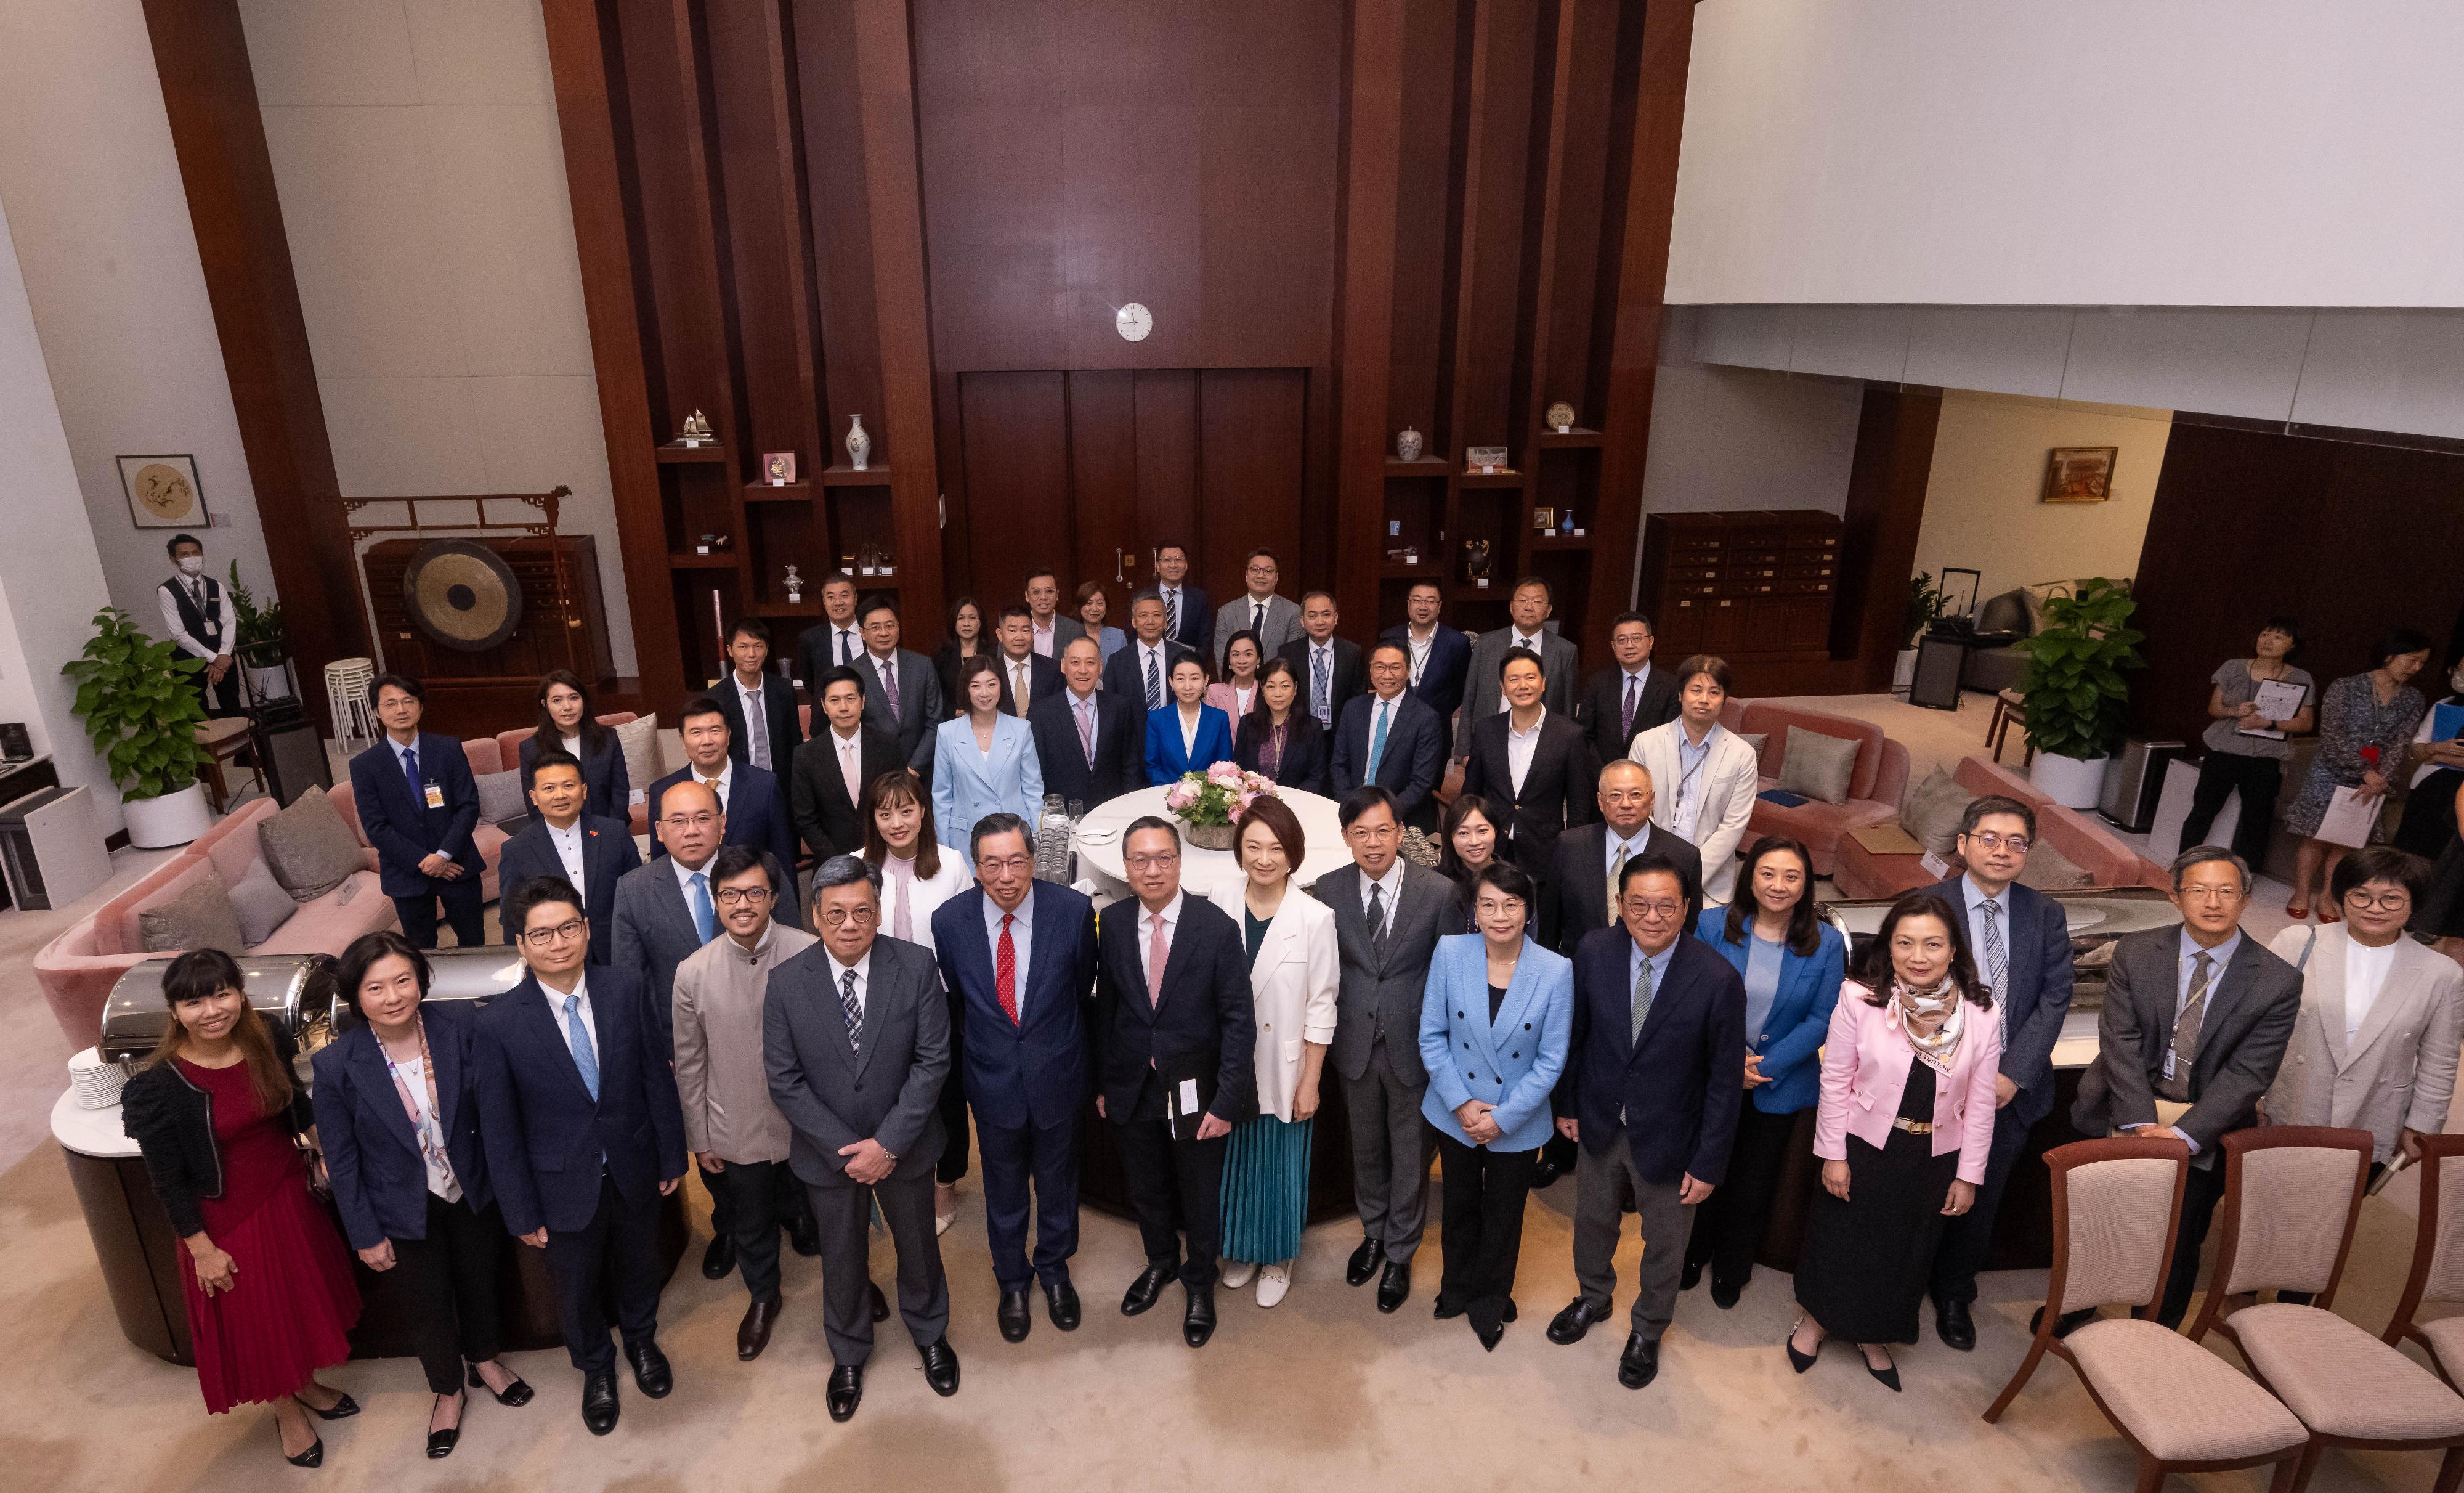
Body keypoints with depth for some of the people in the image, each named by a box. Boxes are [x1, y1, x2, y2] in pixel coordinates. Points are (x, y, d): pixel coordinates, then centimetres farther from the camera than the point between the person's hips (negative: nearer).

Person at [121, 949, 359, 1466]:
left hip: (288, 1194, 4)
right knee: (255, 1321, 17)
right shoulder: (158, 1084, -24)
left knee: (302, 1298, 23)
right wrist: (202, 1249, -11)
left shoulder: (267, 1042, -13)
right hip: (227, 1219, -4)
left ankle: (306, 1383, 50)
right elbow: (167, 1180, -15)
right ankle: (286, 1412, 42)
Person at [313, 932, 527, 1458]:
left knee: (481, 1281, 24)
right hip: (406, 1211, -1)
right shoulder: (337, 1065, -22)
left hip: (473, 1192, 1)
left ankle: (485, 1360, 54)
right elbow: (342, 1159, -10)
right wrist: (366, 1236, -6)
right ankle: (448, 1392, 47)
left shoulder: (461, 1025, -21)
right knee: (428, 1305, 19)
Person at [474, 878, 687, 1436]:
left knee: (638, 1268, 26)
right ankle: (595, 1368, 52)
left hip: (634, 1172, 1)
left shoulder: (627, 990, -15)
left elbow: (657, 1077, -6)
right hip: (566, 1185, -1)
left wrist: (672, 1156, -1)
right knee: (578, 1288, 22)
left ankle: (641, 1340, 57)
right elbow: (499, 1129, -11)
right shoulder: (499, 1023, -19)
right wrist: (521, 1212, -6)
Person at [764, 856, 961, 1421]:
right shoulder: (786, 982, -16)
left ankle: (929, 1333, 50)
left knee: (918, 1244, 21)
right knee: (841, 1255, 21)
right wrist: (845, 1149, -16)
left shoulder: (916, 967, -18)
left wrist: (888, 1143, -20)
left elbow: (933, 1060, -16)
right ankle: (848, 1353, 49)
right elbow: (785, 1082, -12)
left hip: (904, 1145, 0)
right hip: (827, 1152, 0)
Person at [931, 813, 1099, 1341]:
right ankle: (1012, 1282, 47)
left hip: (1057, 1074, 0)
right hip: (991, 1078, 0)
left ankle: (1055, 1270, 49)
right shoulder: (950, 920, -17)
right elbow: (953, 1002, 1)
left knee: (1057, 1181, 22)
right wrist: (982, 1049, 9)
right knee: (1004, 1189, 21)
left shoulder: (1073, 910, -20)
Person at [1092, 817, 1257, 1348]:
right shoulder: (1111, 924, -8)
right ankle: (1161, 1262, 52)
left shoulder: (1217, 927, -18)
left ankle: (1199, 1282, 44)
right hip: (1132, 1087, 3)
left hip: (1195, 1091, -3)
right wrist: (1102, 1082, 3)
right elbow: (1106, 1009, 2)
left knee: (1201, 1197, 17)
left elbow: (1239, 1020, -15)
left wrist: (1226, 1101, -16)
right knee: (1146, 1189, 23)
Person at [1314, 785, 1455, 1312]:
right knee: (1366, 1148, 22)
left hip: (1413, 1045, -2)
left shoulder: (1438, 892, -15)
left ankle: (1400, 1254, 36)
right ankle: (1374, 1233, 46)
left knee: (1410, 1155, 14)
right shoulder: (1328, 890, -9)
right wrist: (1332, 1030, 0)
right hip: (1356, 1045, 2)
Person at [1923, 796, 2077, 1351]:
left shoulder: (2046, 915, 2)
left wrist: (2013, 1074, -14)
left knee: (1979, 1205, 17)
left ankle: (1954, 1295, 39)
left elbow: (2055, 999, -4)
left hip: (2011, 1090, 3)